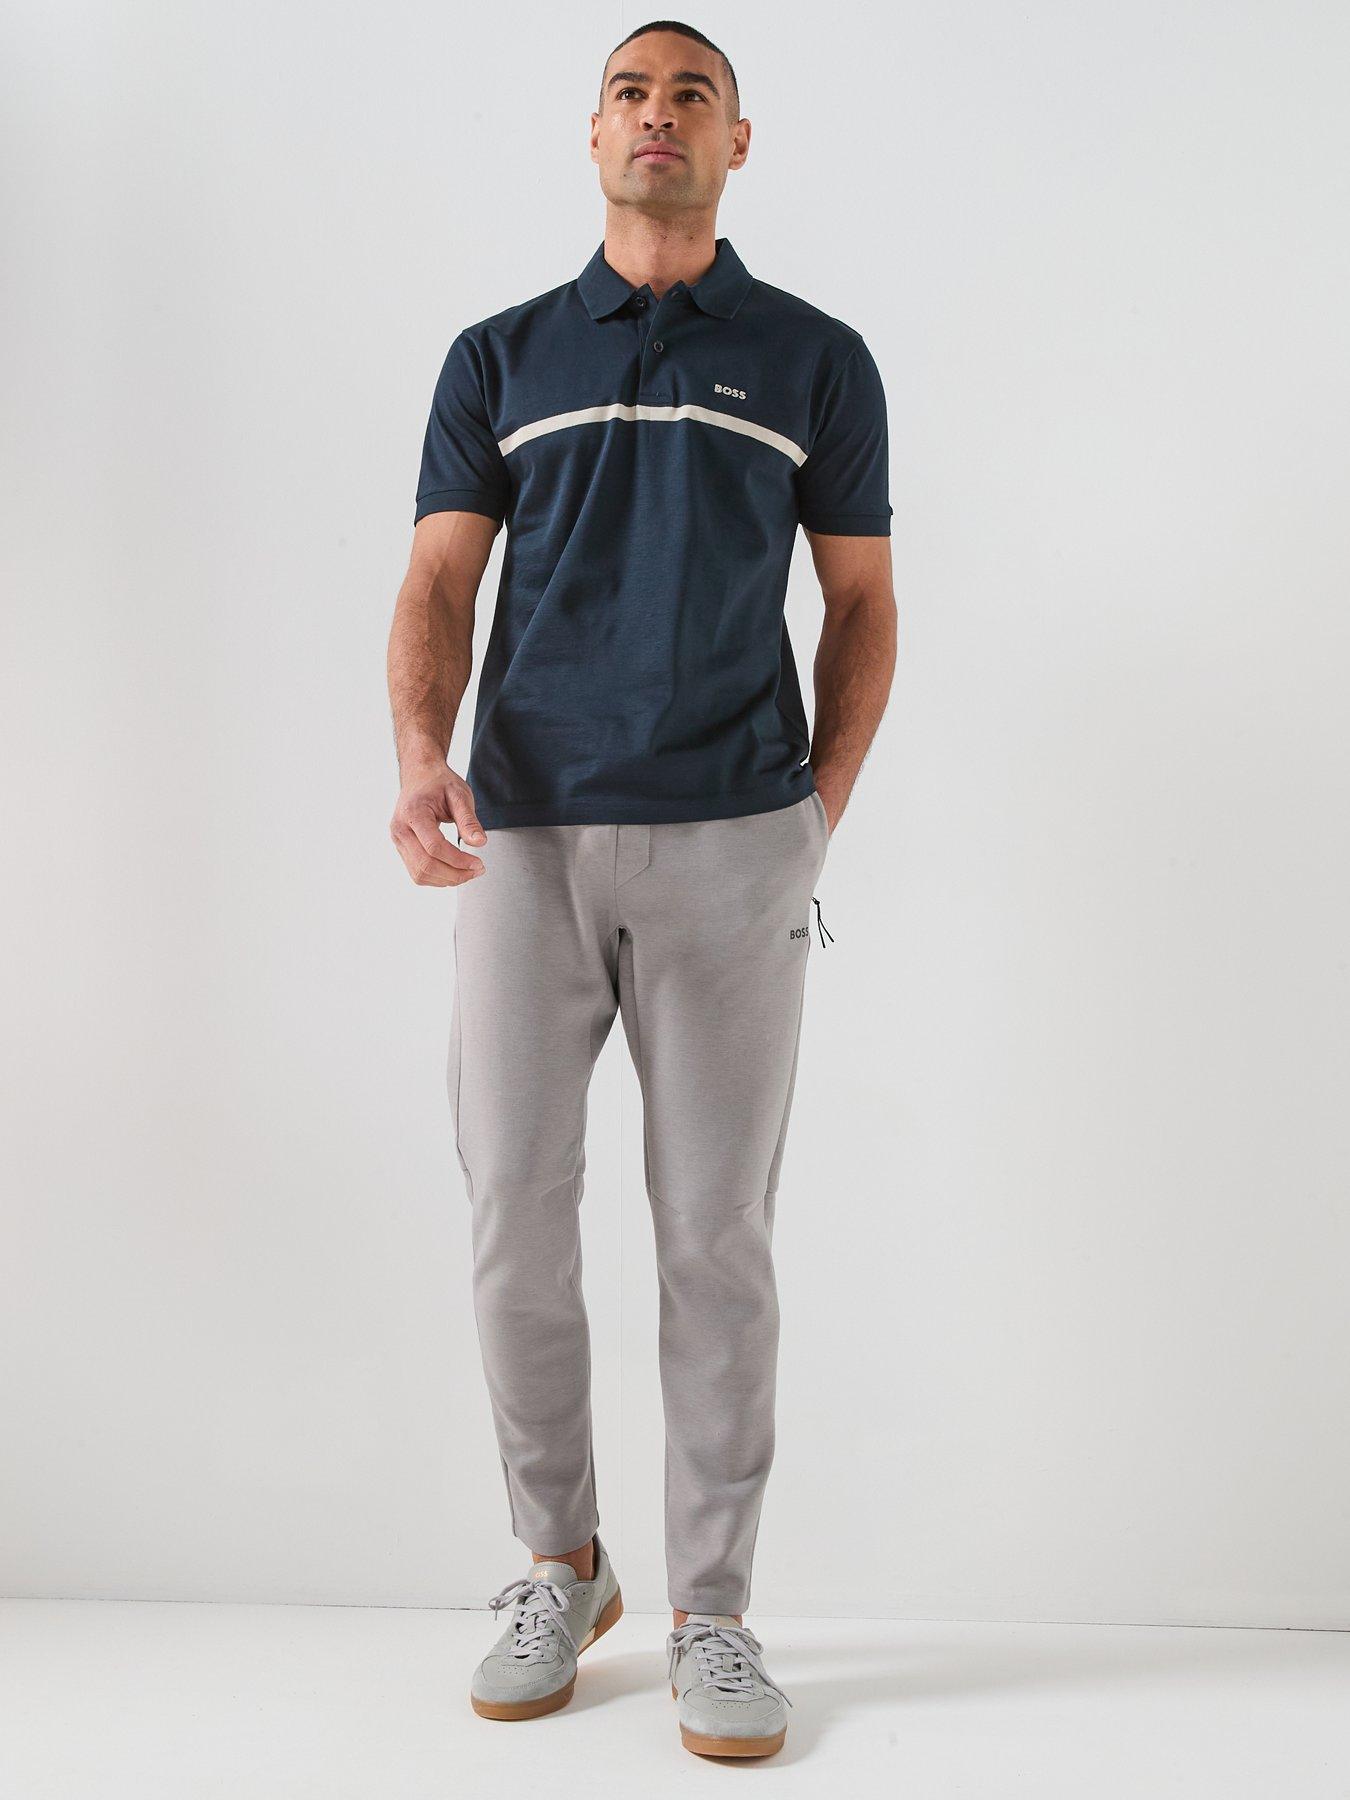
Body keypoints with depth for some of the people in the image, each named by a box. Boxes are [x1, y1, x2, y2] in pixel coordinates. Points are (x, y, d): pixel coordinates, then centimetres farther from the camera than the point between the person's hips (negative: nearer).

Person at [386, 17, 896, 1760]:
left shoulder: (817, 359, 10)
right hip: (527, 838, 2)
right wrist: (420, 757, -15)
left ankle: (714, 1612, 15)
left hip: (730, 846, -1)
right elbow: (438, 586, 4)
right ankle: (557, 1565, 24)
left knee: (717, 1230, 1)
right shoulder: (499, 357, 12)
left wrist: (821, 814, 1)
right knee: (514, 1214, 3)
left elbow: (862, 607, 11)